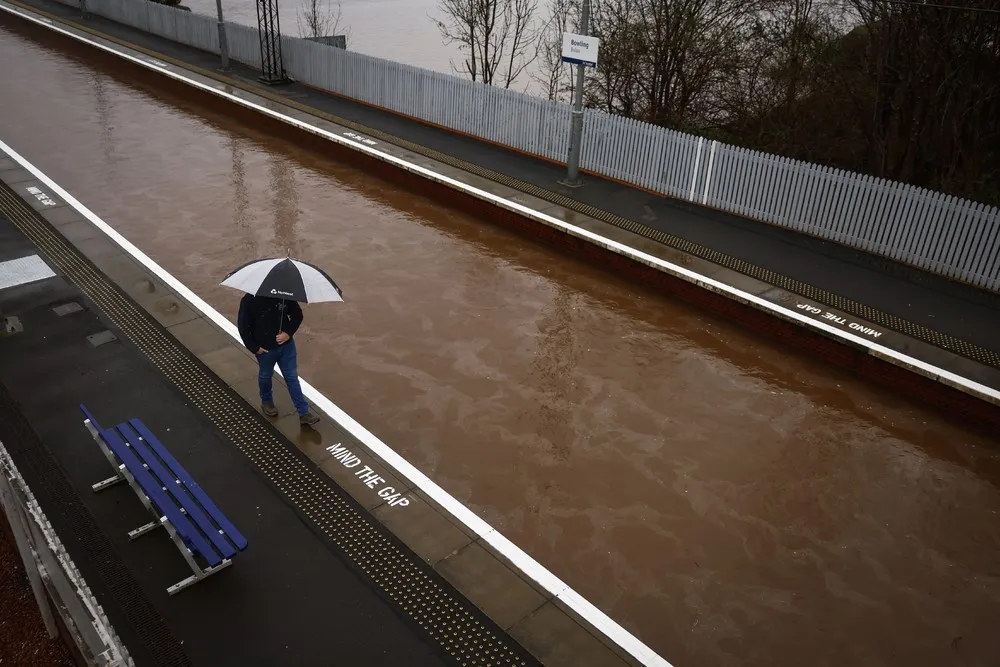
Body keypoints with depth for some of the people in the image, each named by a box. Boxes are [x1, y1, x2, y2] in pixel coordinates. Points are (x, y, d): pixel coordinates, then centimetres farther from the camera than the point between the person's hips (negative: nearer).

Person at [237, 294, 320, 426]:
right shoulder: (249, 301, -21)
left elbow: (297, 315, -2)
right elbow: (243, 327, -13)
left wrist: (288, 333, -15)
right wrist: (255, 348, -12)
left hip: (286, 345, 2)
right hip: (265, 349, -2)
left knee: (292, 377, 9)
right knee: (265, 376, 22)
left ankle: (304, 413, 16)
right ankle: (266, 402, 51)